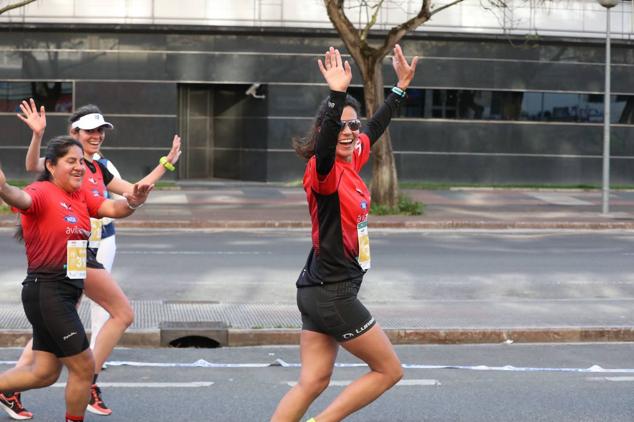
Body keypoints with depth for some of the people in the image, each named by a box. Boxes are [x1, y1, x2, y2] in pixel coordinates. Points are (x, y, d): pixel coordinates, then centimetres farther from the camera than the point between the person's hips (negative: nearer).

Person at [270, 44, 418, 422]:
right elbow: (324, 145, -40)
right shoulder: (324, 170, -17)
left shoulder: (352, 160, 7)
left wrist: (401, 88, 29)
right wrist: (338, 94, -50)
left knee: (312, 383, 8)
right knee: (389, 370, 3)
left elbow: (374, 129, 25)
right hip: (332, 294, -8)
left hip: (321, 292, 8)